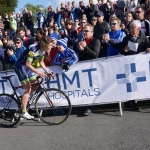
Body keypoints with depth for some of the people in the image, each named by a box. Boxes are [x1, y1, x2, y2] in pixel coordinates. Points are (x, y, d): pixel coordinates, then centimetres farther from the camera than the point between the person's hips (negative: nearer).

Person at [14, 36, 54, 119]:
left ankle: (24, 99, 22)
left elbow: (41, 62, 9)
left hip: (27, 67, 9)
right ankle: (24, 112, -8)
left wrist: (47, 71, -4)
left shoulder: (43, 50, -2)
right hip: (21, 66, -9)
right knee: (28, 89, -12)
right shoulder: (33, 49, -28)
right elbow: (28, 64, -31)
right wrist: (39, 73, -34)